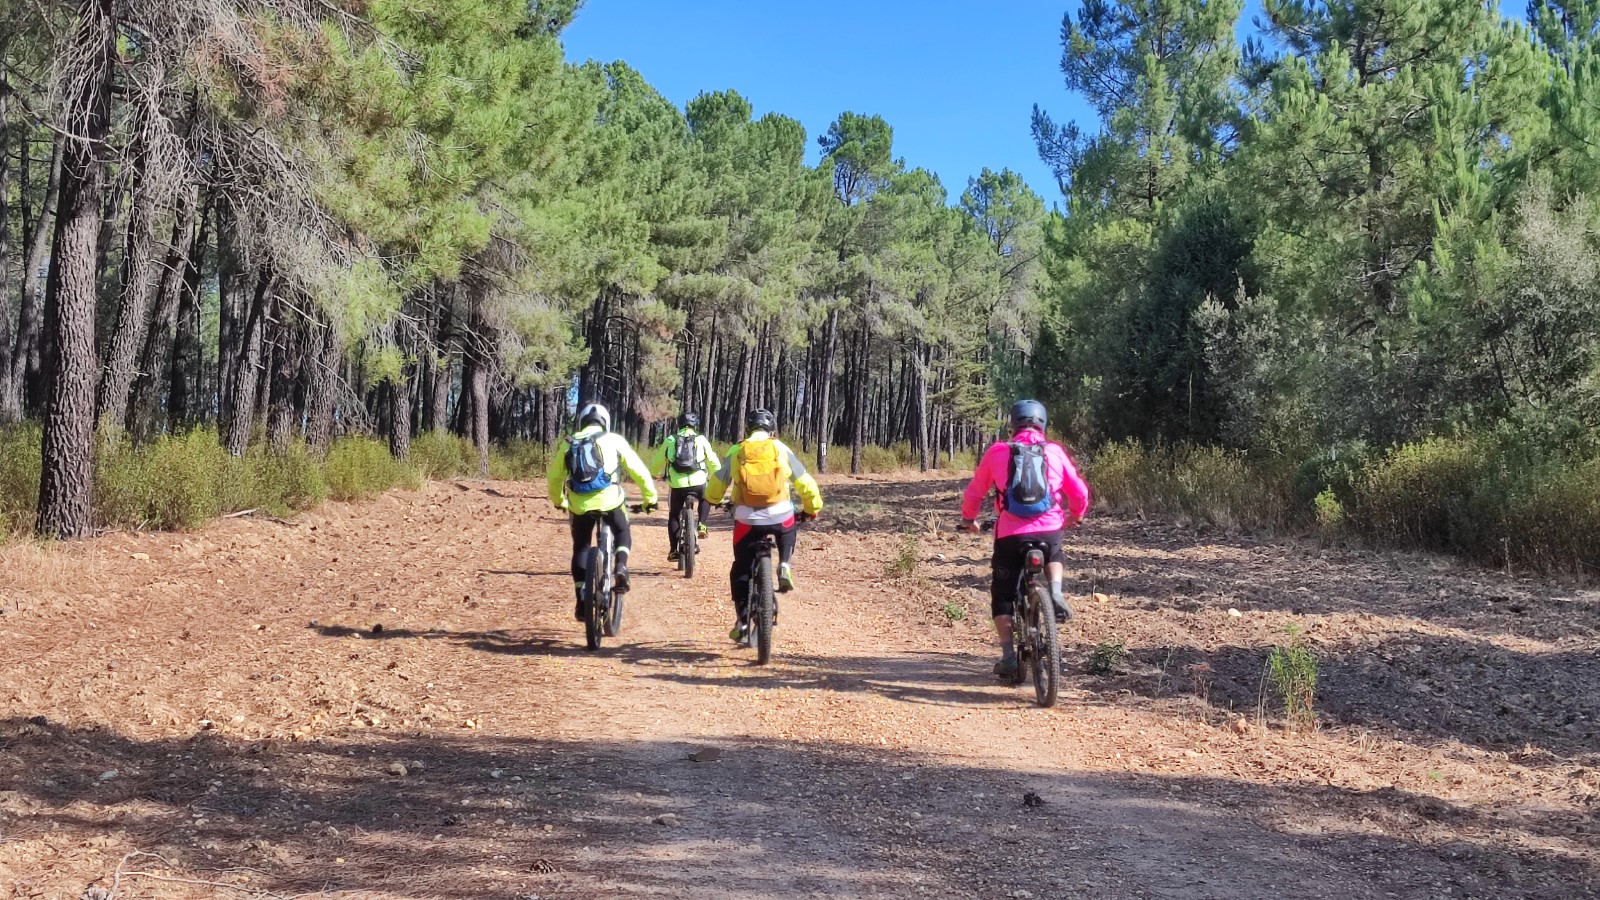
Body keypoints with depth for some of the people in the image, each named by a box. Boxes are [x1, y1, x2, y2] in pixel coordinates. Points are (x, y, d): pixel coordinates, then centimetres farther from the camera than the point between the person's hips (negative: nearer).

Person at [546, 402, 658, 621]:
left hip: (580, 505, 1)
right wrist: (650, 497, 17)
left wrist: (558, 501, 34)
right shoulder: (614, 440, 7)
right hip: (609, 501, -1)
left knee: (580, 549, 17)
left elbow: (553, 477, 17)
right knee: (623, 533, 25)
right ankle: (621, 567, -2)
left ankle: (582, 602, 13)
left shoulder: (568, 443, 12)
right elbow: (638, 471, 6)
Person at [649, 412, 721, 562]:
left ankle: (673, 551, 12)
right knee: (706, 499, 32)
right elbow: (714, 464, 9)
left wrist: (658, 474, 39)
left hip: (677, 485, 0)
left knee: (674, 516, 17)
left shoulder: (669, 440, 11)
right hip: (698, 484, 0)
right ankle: (701, 525, 13)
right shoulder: (701, 440, 9)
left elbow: (655, 464, 18)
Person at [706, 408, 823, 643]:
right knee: (788, 532, 36)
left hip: (747, 520, 0)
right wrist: (812, 508, 27)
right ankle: (785, 567, 11)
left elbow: (717, 483, 18)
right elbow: (805, 483, 10)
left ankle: (742, 622, 12)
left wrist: (713, 499, 41)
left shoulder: (736, 452, 7)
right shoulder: (781, 450, 5)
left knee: (741, 570, 16)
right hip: (781, 517, 0)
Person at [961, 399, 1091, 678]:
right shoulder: (1055, 452, 8)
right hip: (1050, 529, 1)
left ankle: (1008, 656, 7)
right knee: (1054, 556, 36)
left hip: (1010, 533, -1)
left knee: (1002, 595, 15)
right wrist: (1075, 516, 33)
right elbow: (1080, 492, 12)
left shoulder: (998, 451, 7)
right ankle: (1055, 593, 8)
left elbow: (974, 491, 13)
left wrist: (969, 519, 32)